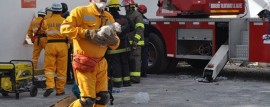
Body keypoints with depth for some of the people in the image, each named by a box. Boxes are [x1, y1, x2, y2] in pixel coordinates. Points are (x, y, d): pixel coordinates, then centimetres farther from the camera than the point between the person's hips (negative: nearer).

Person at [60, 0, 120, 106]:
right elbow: (65, 28, -15)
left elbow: (115, 44, 14)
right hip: (85, 63, -6)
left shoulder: (109, 17, 12)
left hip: (101, 63, 6)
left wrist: (113, 40, -11)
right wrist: (87, 33, -20)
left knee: (103, 98, 6)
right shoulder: (81, 11, -6)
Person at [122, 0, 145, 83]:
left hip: (135, 43, -9)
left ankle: (136, 78, -9)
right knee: (130, 60, 11)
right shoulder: (127, 16, 21)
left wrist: (135, 41, -26)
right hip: (128, 42, 9)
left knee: (135, 59, -9)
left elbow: (140, 29, -19)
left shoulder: (137, 15, -9)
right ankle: (131, 76, 17)